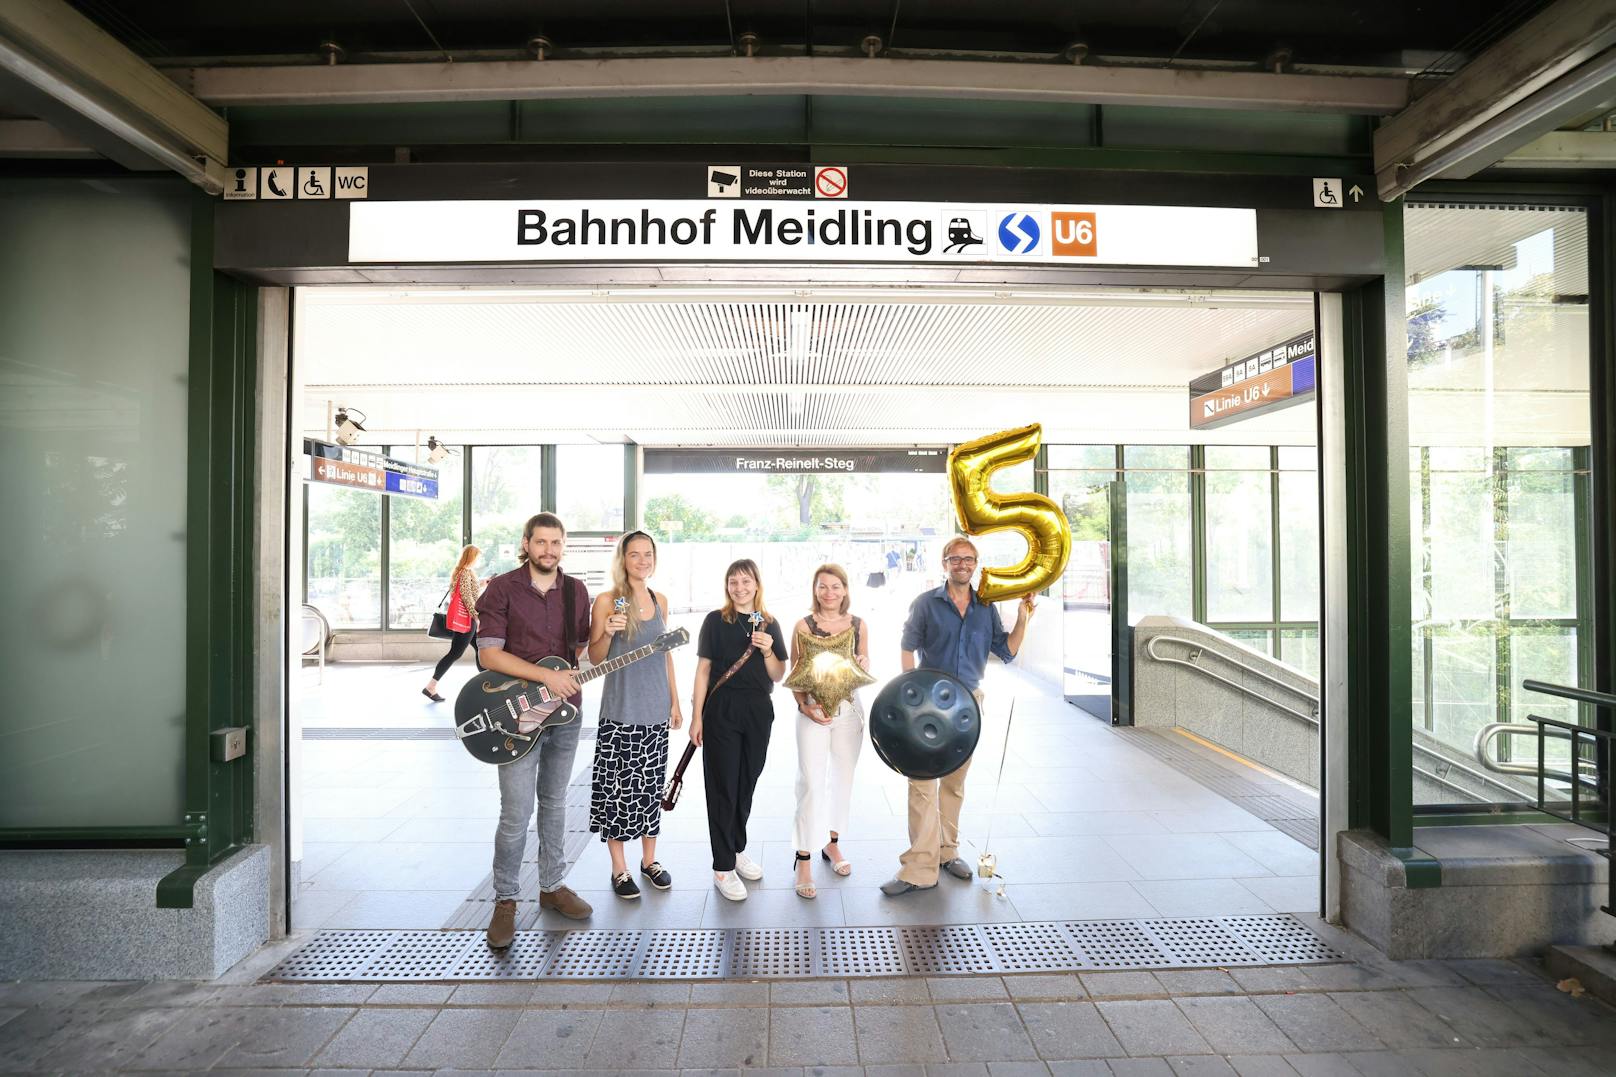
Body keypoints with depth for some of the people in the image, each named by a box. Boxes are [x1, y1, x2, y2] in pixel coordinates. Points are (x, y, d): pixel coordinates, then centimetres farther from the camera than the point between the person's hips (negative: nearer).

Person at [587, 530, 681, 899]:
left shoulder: (660, 601, 7)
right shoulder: (607, 601, -7)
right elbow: (595, 658, -3)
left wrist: (675, 701, 12)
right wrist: (608, 633, -23)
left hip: (656, 709, 5)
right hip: (620, 711, -4)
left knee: (651, 785, 13)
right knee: (618, 788, 2)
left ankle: (649, 859, 28)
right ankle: (619, 869, 18)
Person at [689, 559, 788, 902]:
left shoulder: (769, 624, 7)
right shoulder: (716, 621, -2)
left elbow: (778, 675, 6)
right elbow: (703, 669, -3)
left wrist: (767, 651, -14)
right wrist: (697, 716, -6)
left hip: (758, 712, 4)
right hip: (722, 711, -3)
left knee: (746, 784, 14)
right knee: (723, 787, 1)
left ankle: (737, 849, 33)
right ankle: (723, 867, 10)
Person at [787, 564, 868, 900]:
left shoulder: (859, 626, 2)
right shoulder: (804, 626, -6)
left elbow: (865, 667, 12)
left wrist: (862, 665, -11)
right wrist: (805, 707, -15)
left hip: (849, 709, 3)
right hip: (813, 710, -3)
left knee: (843, 778, 14)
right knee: (811, 783, -6)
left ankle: (832, 843, 34)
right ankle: (804, 860, 4)